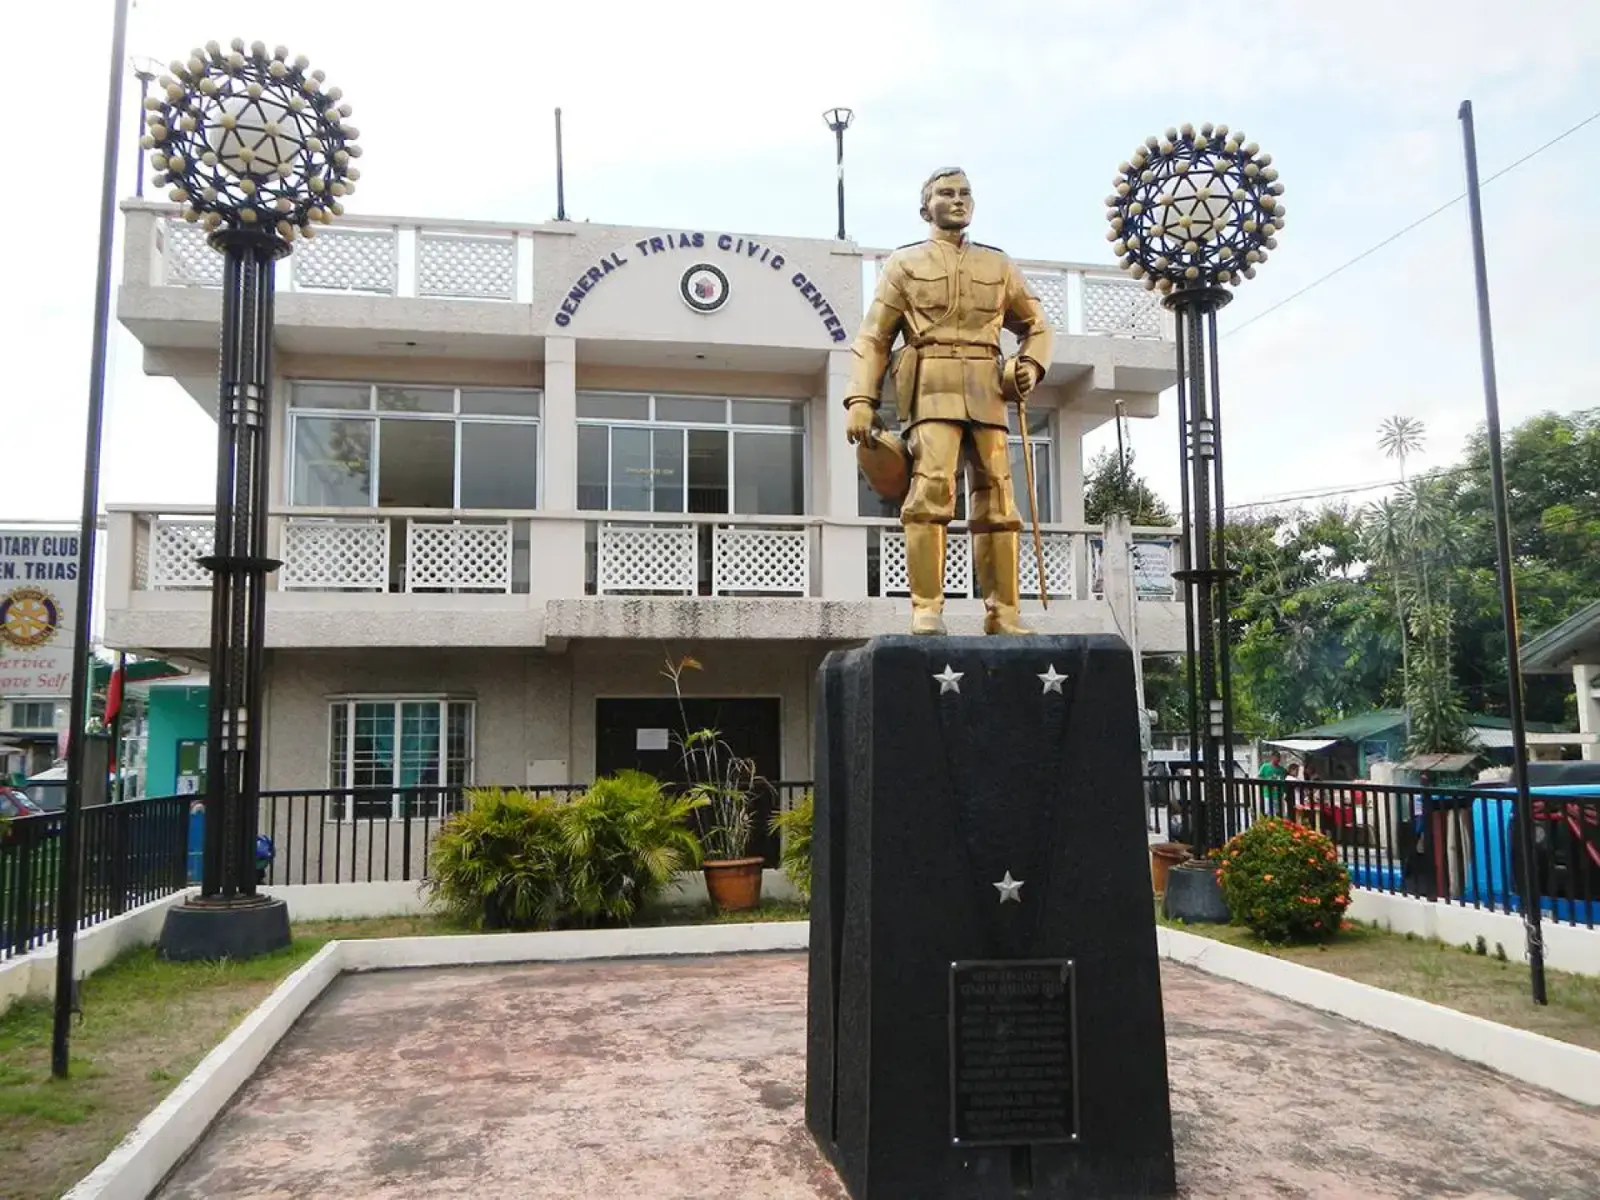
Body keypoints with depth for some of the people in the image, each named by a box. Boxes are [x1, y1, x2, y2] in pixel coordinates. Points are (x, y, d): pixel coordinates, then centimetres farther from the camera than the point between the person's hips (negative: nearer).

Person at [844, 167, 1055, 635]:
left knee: (997, 500, -1)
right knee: (931, 488, -20)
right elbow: (873, 338, 7)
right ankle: (927, 610, -21)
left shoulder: (998, 264, 22)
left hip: (987, 391, 4)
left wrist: (1032, 363, 3)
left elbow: (1037, 325, 26)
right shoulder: (904, 262, 14)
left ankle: (1003, 612, 4)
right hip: (930, 386, -3)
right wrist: (860, 400, -7)